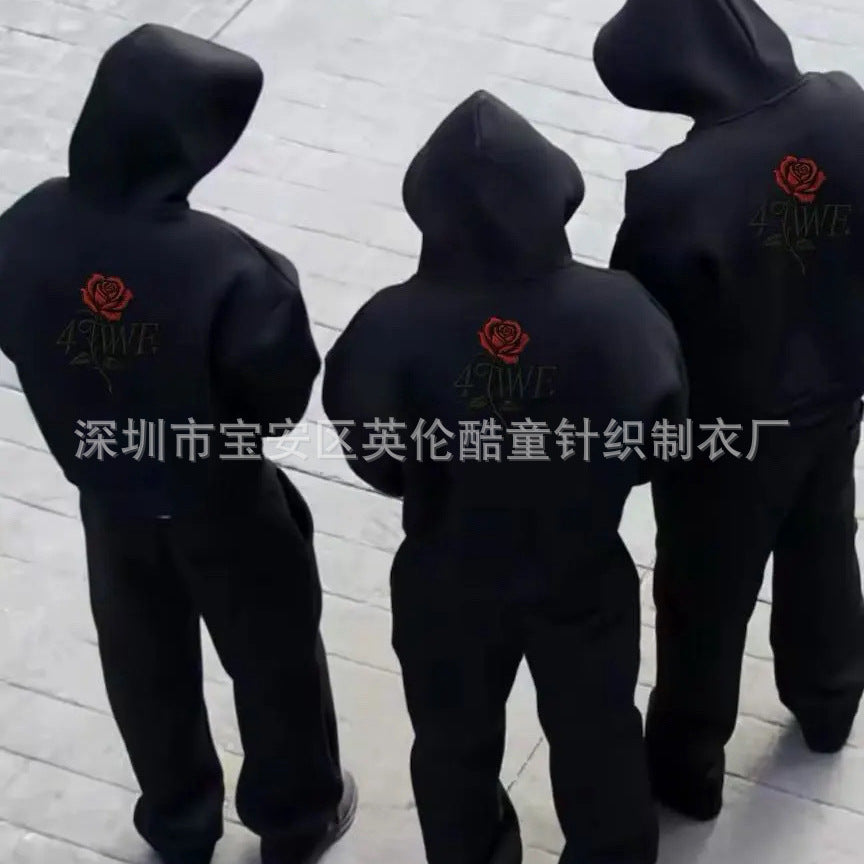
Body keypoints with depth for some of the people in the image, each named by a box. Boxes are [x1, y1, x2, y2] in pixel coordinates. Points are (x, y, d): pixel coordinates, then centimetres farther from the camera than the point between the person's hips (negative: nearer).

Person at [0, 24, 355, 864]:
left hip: (105, 494, 4)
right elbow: (286, 393, -22)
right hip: (221, 503, -4)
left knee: (144, 664, 28)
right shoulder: (226, 271, -37)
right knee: (272, 658, 24)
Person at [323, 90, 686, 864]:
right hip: (584, 575, 0)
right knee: (596, 732, 28)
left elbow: (376, 459, -15)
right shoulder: (617, 311, -28)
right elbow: (660, 438, -13)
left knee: (454, 741, 28)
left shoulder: (396, 328, -30)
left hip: (449, 586, 0)